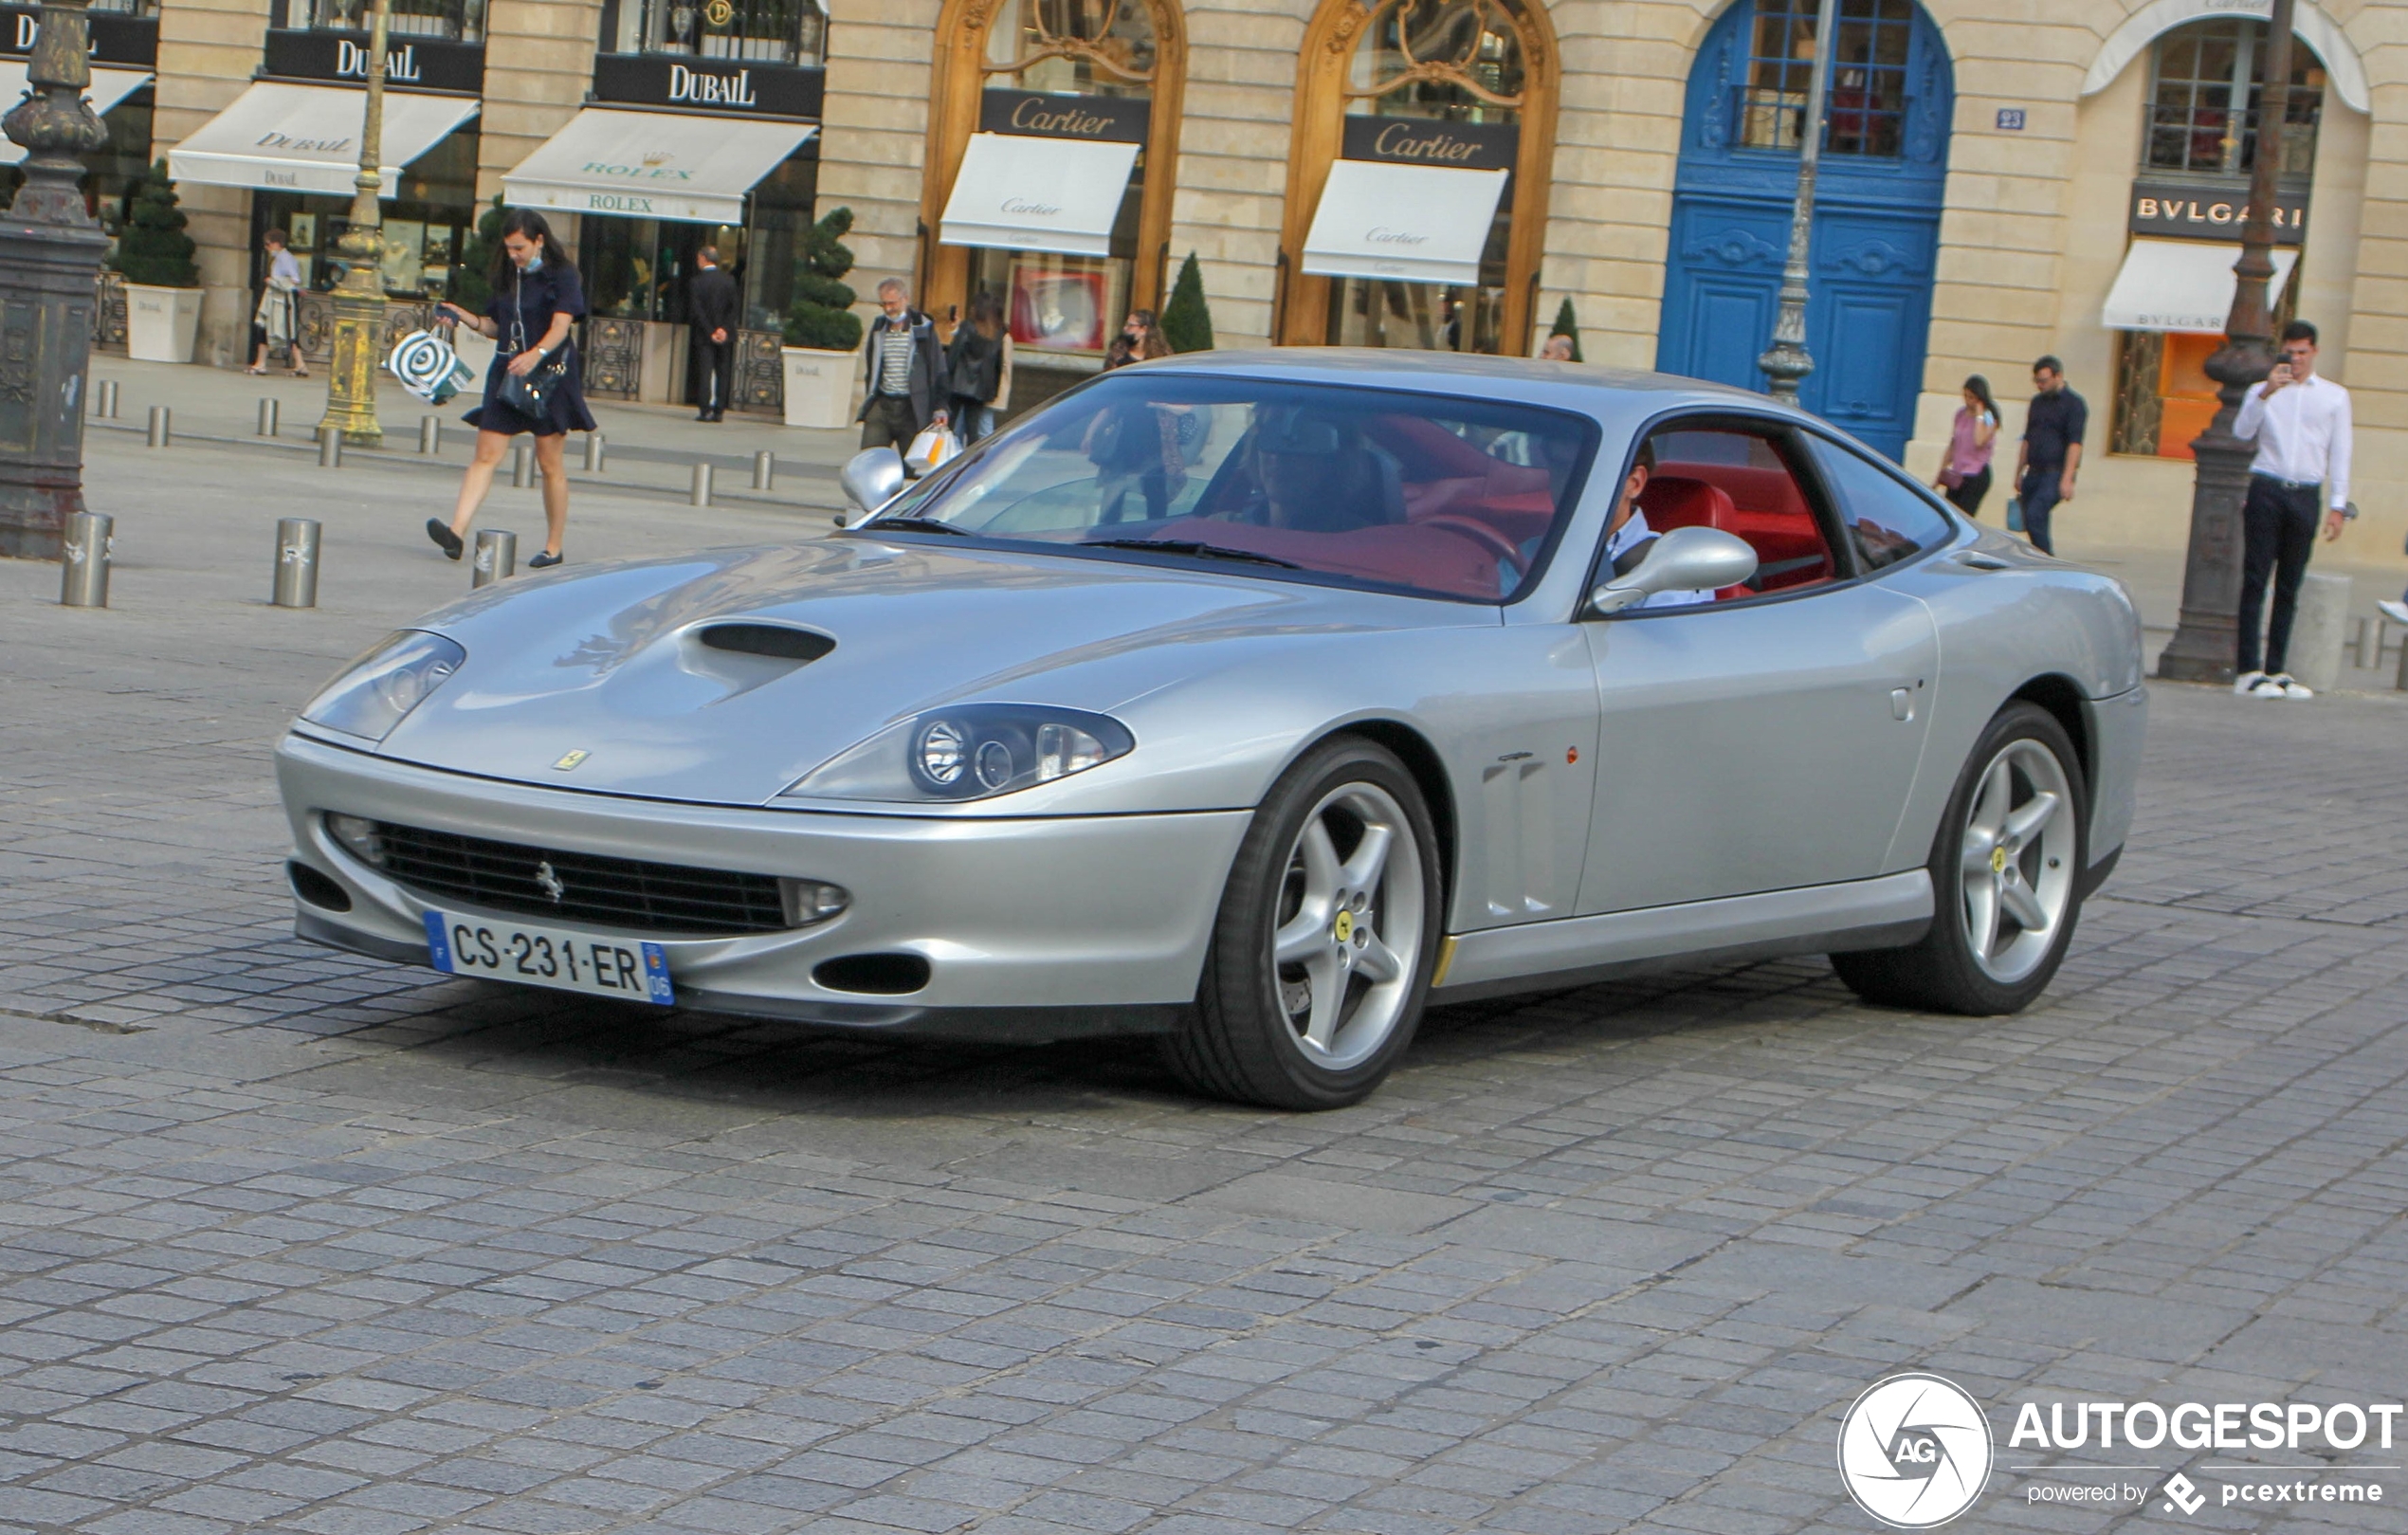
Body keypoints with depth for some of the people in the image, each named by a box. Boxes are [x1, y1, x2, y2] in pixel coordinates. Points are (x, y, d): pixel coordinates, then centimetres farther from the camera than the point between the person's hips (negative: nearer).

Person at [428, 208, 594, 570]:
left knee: (549, 462, 1)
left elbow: (561, 324, -18)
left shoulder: (561, 275, -5)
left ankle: (554, 547, 10)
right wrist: (464, 317, 1)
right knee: (486, 454, -7)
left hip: (549, 373, -5)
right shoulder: (507, 276, 13)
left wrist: (537, 354, -36)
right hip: (506, 371, 5)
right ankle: (457, 532, -19)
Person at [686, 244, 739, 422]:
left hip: (704, 335, -3)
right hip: (726, 335, 3)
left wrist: (710, 332, -8)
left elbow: (696, 311, -11)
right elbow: (736, 306, -2)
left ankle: (705, 411, -6)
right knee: (723, 373, 7)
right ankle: (719, 411, 6)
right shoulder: (729, 280, 2)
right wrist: (724, 328, -7)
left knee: (704, 373, 0)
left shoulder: (696, 282, -7)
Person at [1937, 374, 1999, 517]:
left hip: (1976, 476, -7)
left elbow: (1979, 441, -27)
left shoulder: (1989, 417, -8)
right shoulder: (1961, 413, 10)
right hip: (1956, 476, 7)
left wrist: (1979, 414, -20)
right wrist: (1940, 475, 20)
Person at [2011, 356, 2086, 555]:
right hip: (2034, 472, 7)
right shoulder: (2037, 402, 16)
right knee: (2031, 525, 4)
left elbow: (2075, 443, -12)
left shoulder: (2074, 404, -5)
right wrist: (2019, 474, 20)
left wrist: (2067, 479, -20)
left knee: (2034, 515, -22)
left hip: (2056, 474, -7)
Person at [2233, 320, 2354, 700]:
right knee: (2255, 581, -6)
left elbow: (2340, 453, 10)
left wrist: (2337, 506, 3)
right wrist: (2265, 393, -18)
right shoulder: (2263, 391, 11)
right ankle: (2248, 672, -8)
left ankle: (2275, 670, 8)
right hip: (2266, 490, -1)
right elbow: (2242, 432, -5)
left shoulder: (2335, 396, 12)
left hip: (2306, 496, 1)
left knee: (2290, 587, 4)